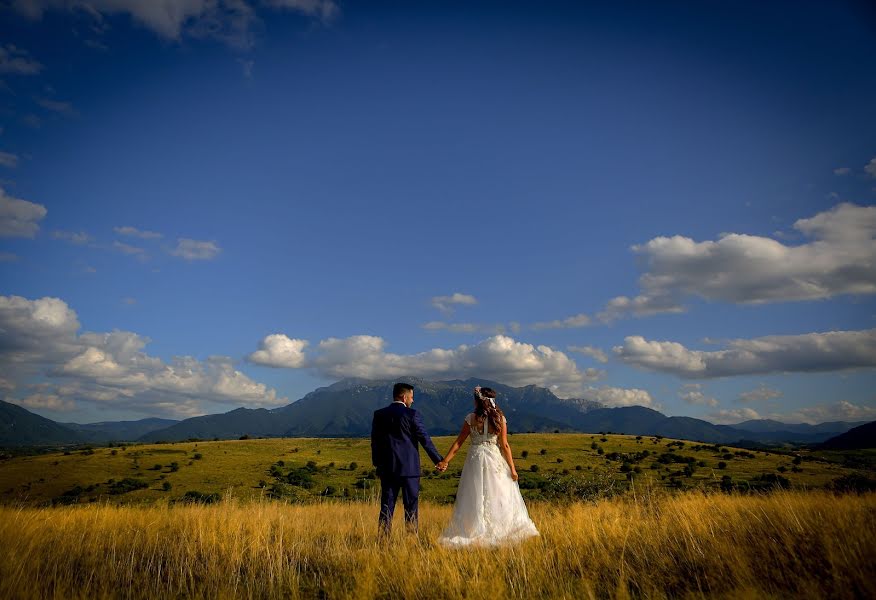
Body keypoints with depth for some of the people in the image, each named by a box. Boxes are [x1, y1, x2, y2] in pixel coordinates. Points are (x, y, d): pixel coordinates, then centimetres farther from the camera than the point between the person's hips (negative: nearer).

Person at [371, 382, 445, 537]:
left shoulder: (379, 414, 3)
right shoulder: (412, 414, -8)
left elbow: (374, 441, 8)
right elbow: (425, 439, -7)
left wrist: (377, 463, 18)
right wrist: (438, 460, 1)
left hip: (387, 468, 4)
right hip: (409, 468, -3)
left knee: (387, 505, 9)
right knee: (411, 505, 7)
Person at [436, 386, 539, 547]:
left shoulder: (471, 418, -7)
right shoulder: (500, 418, -5)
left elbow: (459, 442, -6)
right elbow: (504, 445, -6)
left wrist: (445, 461, 1)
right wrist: (512, 468, 0)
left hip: (475, 460, 0)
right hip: (495, 461, 0)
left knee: (475, 498, 8)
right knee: (499, 497, 12)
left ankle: (471, 534, 10)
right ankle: (500, 533, 19)